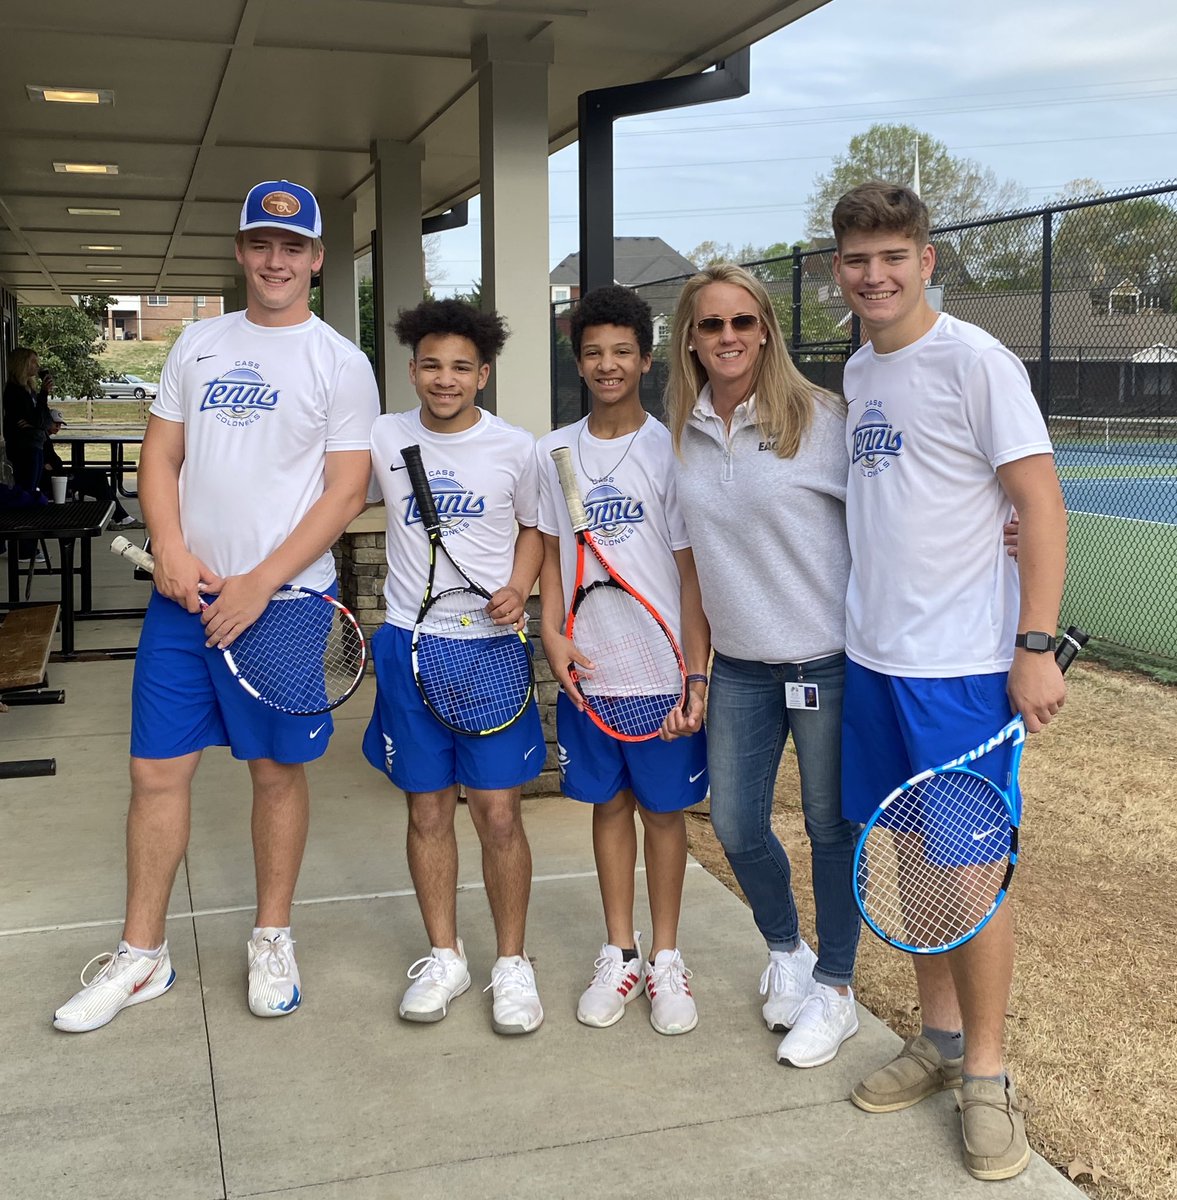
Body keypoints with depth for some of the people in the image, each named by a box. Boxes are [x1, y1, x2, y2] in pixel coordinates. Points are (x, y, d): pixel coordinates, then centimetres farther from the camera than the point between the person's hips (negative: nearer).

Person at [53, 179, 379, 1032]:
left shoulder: (340, 363, -2)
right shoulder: (198, 344, 12)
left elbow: (347, 492, -8)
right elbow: (160, 456, 12)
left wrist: (257, 585, -15)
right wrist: (171, 549, -7)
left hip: (280, 599, -4)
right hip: (182, 592, 4)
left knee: (278, 769, 7)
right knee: (158, 769, 6)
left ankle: (273, 939, 25)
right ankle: (142, 956, 20)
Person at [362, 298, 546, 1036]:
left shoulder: (515, 447, -1)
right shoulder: (384, 438, 2)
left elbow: (533, 528, 12)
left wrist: (519, 588, -6)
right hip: (409, 643, 2)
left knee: (498, 810, -1)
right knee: (428, 808, 9)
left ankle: (513, 963, 16)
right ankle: (444, 956, 25)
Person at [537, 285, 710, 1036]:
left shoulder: (671, 451, -7)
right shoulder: (555, 453, 5)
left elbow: (692, 573, -7)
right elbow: (552, 555, 10)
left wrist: (697, 676, -13)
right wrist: (553, 636, -5)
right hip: (585, 665, 3)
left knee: (664, 807, 8)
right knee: (610, 803, 13)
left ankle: (666, 959, 22)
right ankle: (620, 955, 26)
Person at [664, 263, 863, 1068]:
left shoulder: (821, 418, -11)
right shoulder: (681, 434, 3)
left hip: (828, 656, -4)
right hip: (738, 662, 5)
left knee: (831, 825, 8)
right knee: (736, 826, 10)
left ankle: (835, 989, 26)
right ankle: (786, 950, 38)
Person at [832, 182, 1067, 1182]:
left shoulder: (974, 360, -10)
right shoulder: (856, 371, 11)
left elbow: (1041, 504, -13)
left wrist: (1037, 646, -18)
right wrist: (870, 620, 14)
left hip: (961, 664, -7)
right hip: (873, 654, 7)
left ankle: (986, 1076, 16)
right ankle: (940, 1038, 30)